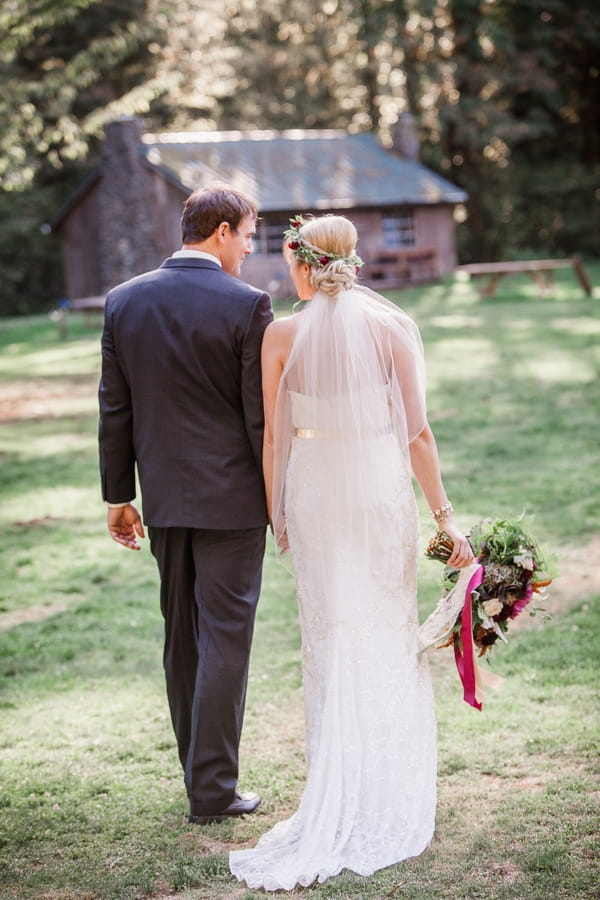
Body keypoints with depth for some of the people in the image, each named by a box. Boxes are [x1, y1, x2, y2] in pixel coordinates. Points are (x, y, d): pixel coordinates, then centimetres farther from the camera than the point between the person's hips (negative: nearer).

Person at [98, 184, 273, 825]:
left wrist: (118, 495, 13)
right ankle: (213, 790, 5)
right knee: (224, 639, 2)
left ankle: (201, 773, 25)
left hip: (164, 499, 5)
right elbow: (262, 417, -11)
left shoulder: (124, 301, 2)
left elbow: (115, 410, 5)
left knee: (181, 638, 15)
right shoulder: (246, 305, -12)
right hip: (231, 497, -5)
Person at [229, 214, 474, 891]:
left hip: (315, 492, 0)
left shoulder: (282, 335, -5)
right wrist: (443, 514, -2)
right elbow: (416, 430, -7)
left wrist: (277, 512, 11)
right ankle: (386, 795, 16)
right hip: (381, 489, 0)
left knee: (329, 637, 11)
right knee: (387, 632, 10)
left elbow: (272, 435, -1)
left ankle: (334, 798, 14)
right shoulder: (391, 325, -6)